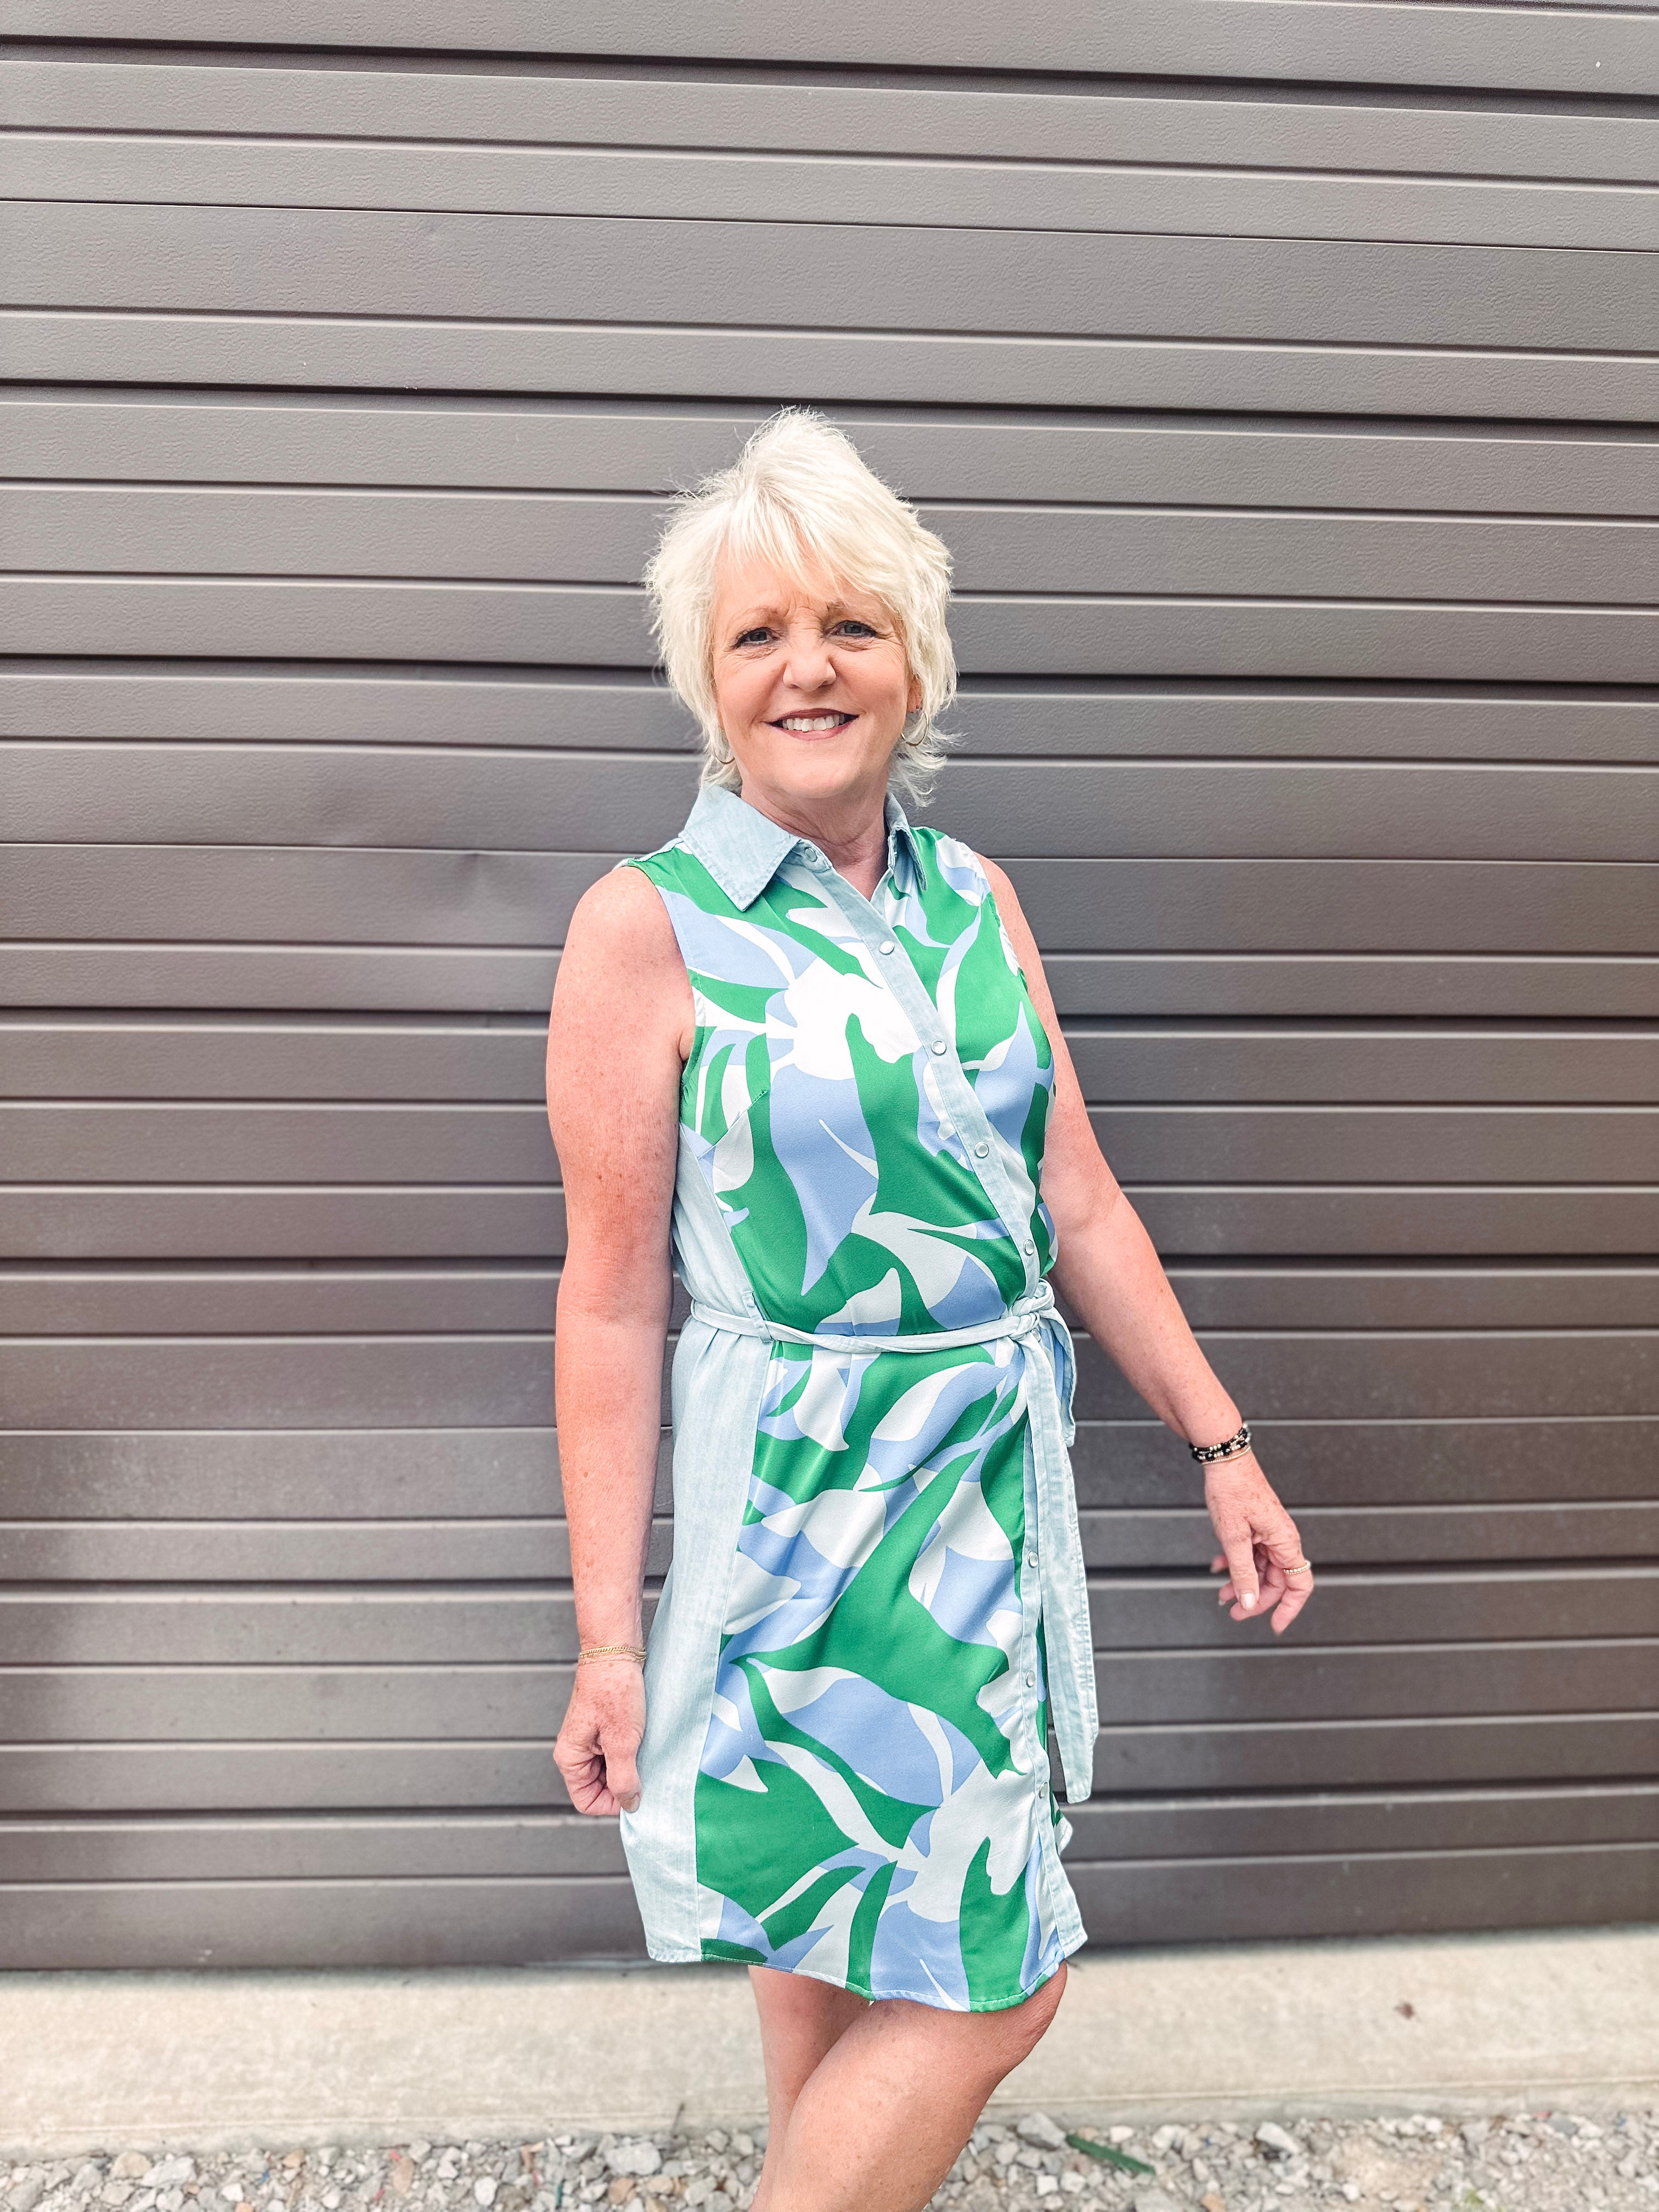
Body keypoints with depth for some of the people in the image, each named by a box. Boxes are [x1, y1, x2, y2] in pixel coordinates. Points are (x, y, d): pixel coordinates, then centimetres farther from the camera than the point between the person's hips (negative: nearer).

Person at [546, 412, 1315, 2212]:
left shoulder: (976, 902, 6)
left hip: (998, 1466, 5)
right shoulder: (650, 927, -10)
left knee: (855, 1940, 22)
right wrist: (606, 1638, -9)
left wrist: (1223, 1447, 8)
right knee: (988, 1990, 1)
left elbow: (1079, 1209, 8)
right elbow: (613, 1300, -11)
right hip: (811, 1487, -5)